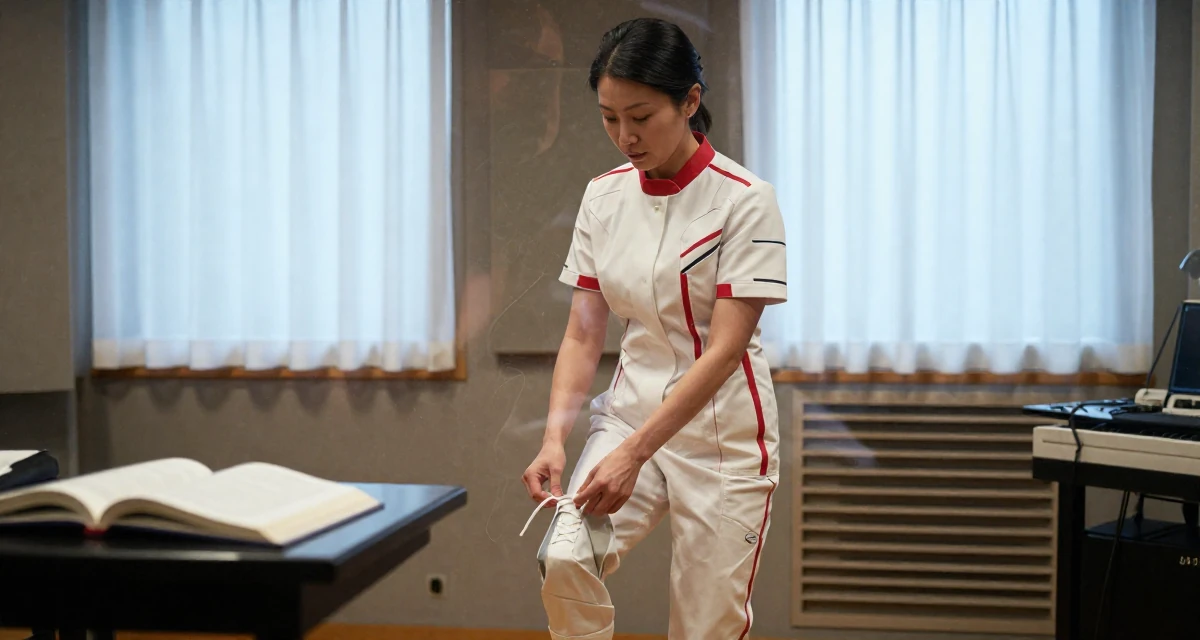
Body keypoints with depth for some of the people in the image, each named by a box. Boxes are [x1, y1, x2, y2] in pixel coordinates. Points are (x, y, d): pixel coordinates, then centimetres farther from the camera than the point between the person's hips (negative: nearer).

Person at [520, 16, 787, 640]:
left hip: (722, 437, -3)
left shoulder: (743, 199, -13)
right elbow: (583, 335, 3)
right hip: (629, 412, 4)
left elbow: (724, 350, -18)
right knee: (563, 560, -21)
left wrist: (634, 453, -24)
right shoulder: (603, 196, 2)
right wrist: (555, 437, -12)